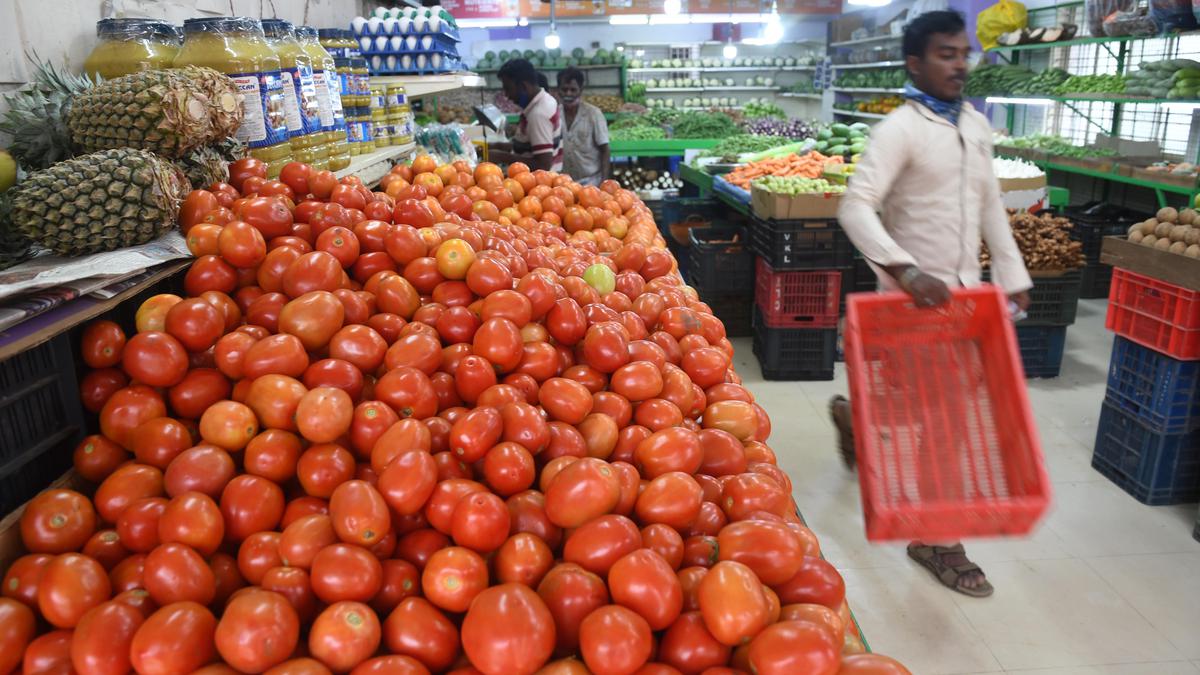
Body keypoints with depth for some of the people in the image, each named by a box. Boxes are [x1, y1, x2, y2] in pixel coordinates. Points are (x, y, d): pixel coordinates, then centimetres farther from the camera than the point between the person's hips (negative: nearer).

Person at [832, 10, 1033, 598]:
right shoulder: (900, 130, -13)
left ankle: (854, 417, 44)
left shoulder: (977, 126, 10)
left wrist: (1012, 273, 14)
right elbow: (856, 207, -24)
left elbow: (990, 204, 18)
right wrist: (907, 271, -34)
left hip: (964, 287, 7)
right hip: (916, 292, -7)